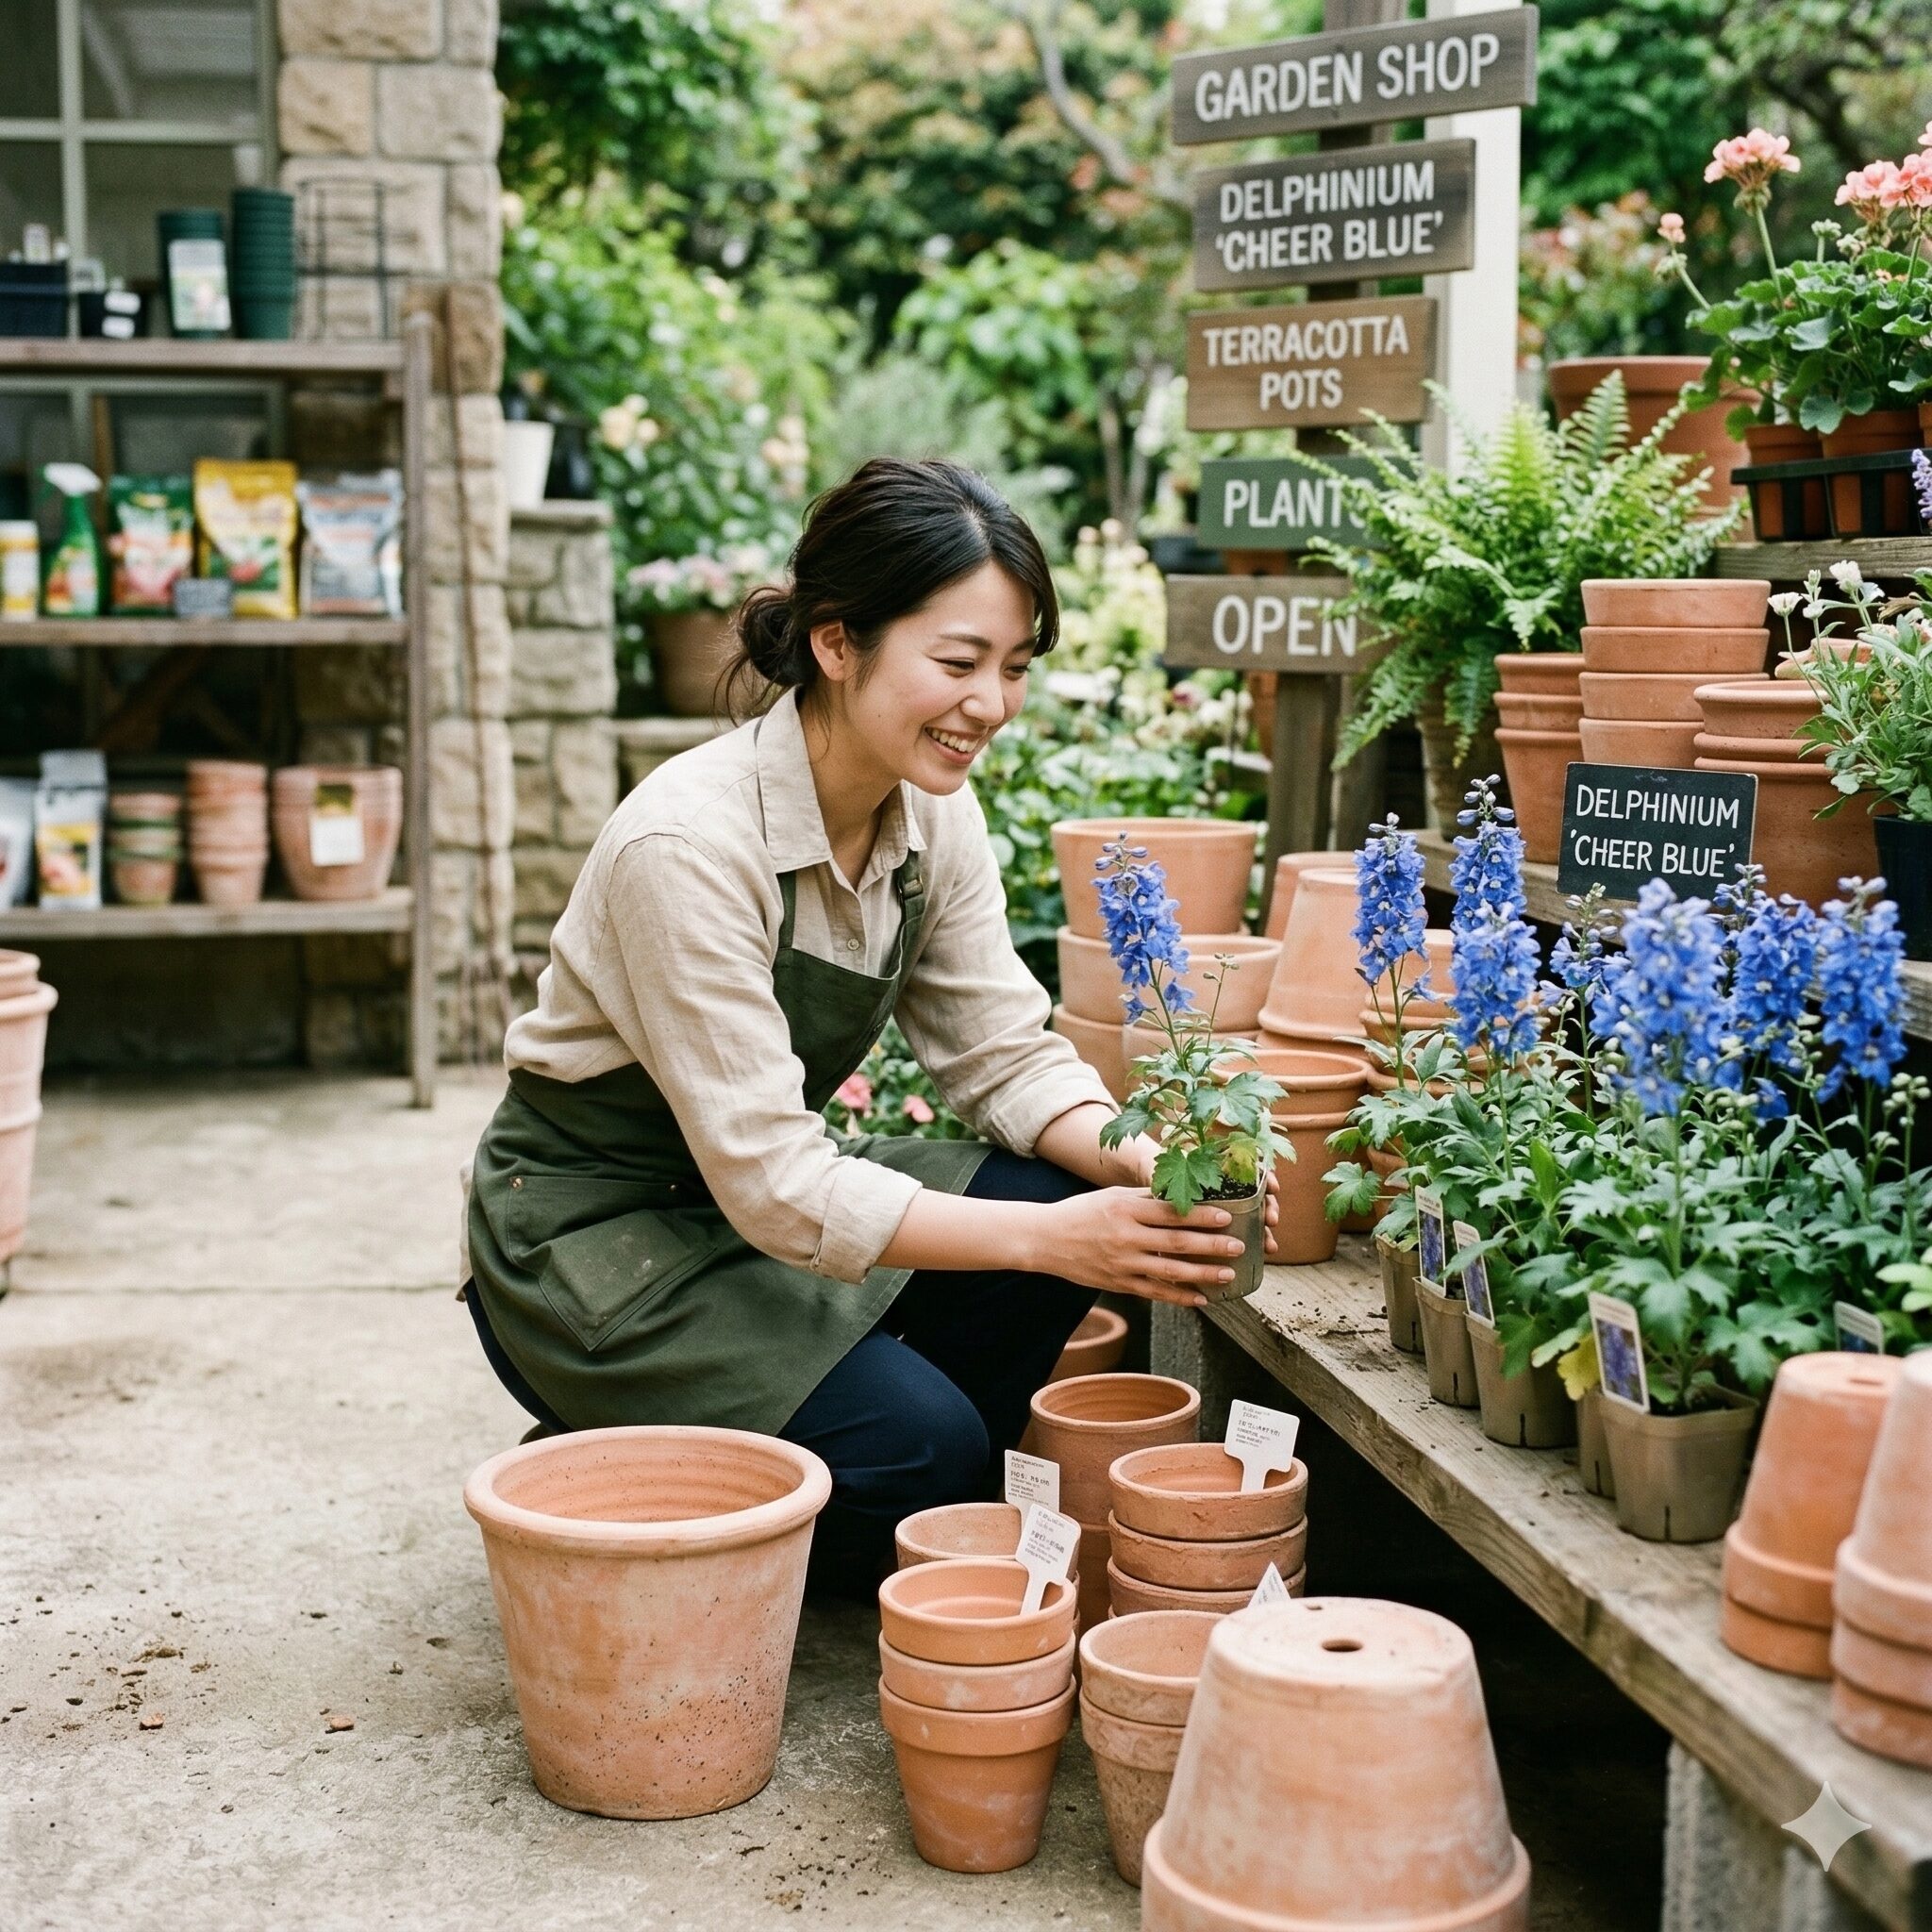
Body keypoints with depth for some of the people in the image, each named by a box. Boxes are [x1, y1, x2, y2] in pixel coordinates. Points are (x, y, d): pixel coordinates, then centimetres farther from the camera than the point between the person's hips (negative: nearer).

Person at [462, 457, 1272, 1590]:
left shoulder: (936, 815, -6)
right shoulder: (691, 841, -29)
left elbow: (1008, 1054, -2)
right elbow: (775, 1185, -30)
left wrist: (1136, 1163, -23)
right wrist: (1053, 1240, -35)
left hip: (766, 1187, 7)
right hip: (591, 1240, -7)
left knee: (1065, 1196, -16)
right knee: (918, 1442, -24)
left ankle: (935, 1520, 4)